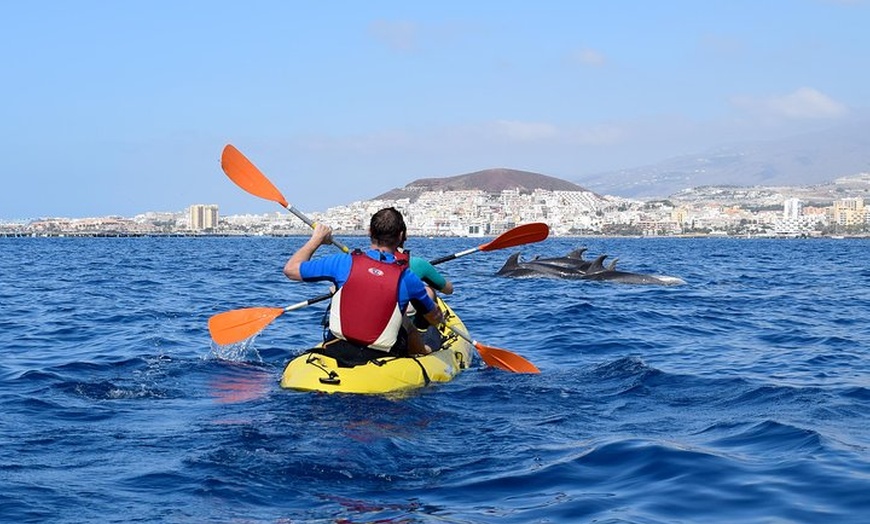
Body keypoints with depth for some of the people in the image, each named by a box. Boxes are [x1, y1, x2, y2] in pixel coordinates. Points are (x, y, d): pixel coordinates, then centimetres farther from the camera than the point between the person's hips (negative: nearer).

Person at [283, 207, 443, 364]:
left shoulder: (344, 263, -9)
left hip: (335, 353, 1)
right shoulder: (407, 279, -8)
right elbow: (436, 319, 10)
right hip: (380, 361, -1)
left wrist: (316, 239, 16)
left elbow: (291, 269, 2)